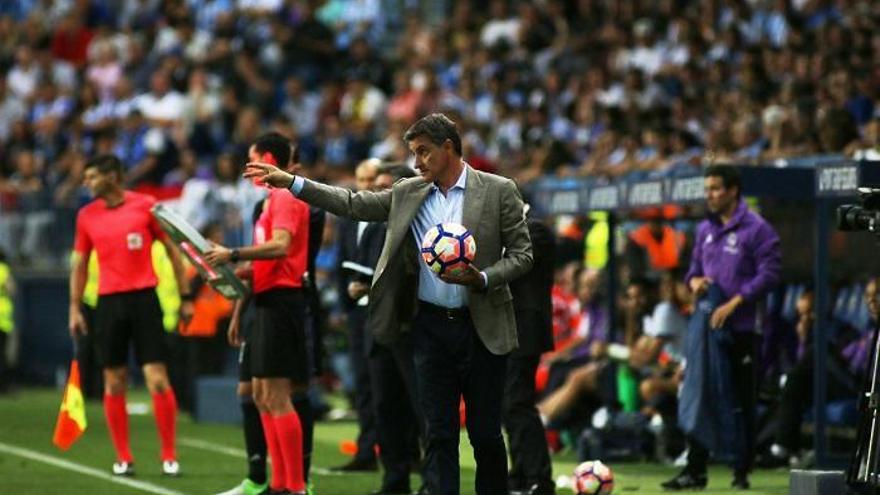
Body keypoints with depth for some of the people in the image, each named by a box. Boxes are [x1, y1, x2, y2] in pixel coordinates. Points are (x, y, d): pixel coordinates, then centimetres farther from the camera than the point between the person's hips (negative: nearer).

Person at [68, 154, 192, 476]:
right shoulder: (87, 216, 8)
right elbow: (80, 264, 14)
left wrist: (185, 296, 1)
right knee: (114, 383, 3)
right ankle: (123, 458, 10)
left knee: (157, 379, -8)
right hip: (108, 302, 3)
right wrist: (75, 308, 8)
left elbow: (172, 251, 3)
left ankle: (169, 455, 0)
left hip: (144, 298, -3)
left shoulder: (146, 206, -2)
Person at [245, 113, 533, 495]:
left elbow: (521, 253, -3)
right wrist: (292, 183, 4)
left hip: (482, 328, -3)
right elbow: (353, 205, 10)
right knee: (439, 434, 2)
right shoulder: (408, 194, 8)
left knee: (485, 433, 2)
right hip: (430, 326, 3)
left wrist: (481, 279, -19)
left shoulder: (498, 191, -3)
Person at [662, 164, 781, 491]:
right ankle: (695, 471, 7)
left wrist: (733, 304, -18)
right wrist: (694, 281, -2)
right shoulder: (705, 229, 14)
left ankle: (742, 472, 8)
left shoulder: (756, 229, -7)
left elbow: (769, 275, -13)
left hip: (741, 329, -6)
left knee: (742, 402, 1)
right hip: (706, 326, 6)